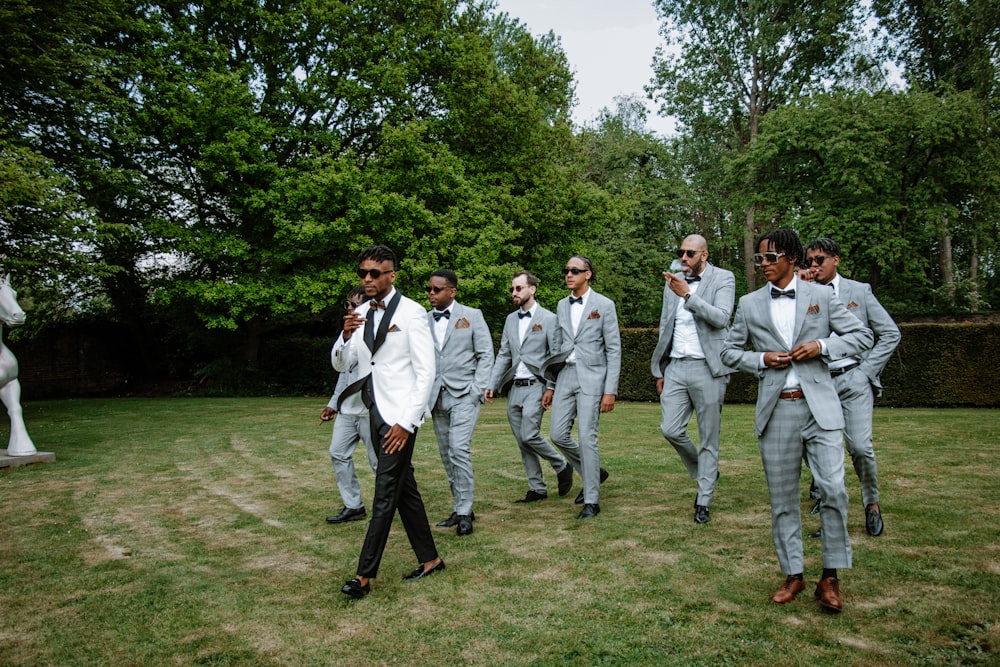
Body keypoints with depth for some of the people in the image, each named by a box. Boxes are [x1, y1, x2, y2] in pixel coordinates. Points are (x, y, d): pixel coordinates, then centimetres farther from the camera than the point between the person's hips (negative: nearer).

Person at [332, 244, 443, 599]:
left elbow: (426, 372, -13)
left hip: (400, 415, -7)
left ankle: (364, 575, 1)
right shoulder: (361, 313, 9)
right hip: (375, 411, 7)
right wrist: (346, 336, -11)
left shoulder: (411, 312, -10)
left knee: (385, 493, -5)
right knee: (404, 489, 14)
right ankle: (429, 559, 26)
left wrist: (407, 422, -18)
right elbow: (340, 365, 10)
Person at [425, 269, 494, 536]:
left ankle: (464, 512, -5)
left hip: (464, 394, -4)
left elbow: (486, 355, 0)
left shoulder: (472, 315, 2)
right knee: (447, 456, 8)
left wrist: (476, 390, -9)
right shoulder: (423, 321, 9)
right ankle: (460, 509, 20)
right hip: (437, 397, 4)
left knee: (459, 450, -15)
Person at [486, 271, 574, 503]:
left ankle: (562, 466, 10)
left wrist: (550, 388, -13)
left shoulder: (549, 318, -3)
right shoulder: (510, 319, 14)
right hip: (513, 388, 6)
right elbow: (503, 355, 14)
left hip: (535, 386, -6)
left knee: (529, 435, -15)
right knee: (522, 441, 7)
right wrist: (492, 385, 5)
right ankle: (537, 489, 18)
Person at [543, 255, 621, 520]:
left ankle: (592, 501, 5)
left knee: (587, 437, -8)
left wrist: (610, 390, -11)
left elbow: (614, 349, -5)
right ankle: (594, 473, 27)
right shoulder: (562, 305, 12)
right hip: (565, 374, 6)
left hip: (591, 376, -6)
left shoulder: (604, 305, -4)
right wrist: (552, 383, 13)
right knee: (558, 434, 3)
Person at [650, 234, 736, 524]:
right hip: (675, 367, 5)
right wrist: (660, 370, 15)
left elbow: (721, 318, -17)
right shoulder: (672, 282, 13)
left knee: (709, 438, 2)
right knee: (671, 429, -1)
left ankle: (703, 502, 12)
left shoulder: (723, 278, -1)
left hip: (707, 369, -4)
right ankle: (703, 473, 26)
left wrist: (687, 294, -24)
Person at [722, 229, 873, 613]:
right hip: (776, 410, 1)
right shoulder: (749, 304, 8)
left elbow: (862, 336, 7)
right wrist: (761, 359, -6)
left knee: (833, 488, -10)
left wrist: (822, 345, -9)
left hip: (819, 407, -1)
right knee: (782, 497, 7)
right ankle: (793, 575, 22)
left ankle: (830, 578, 7)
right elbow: (729, 351, 12)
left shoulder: (820, 296, 6)